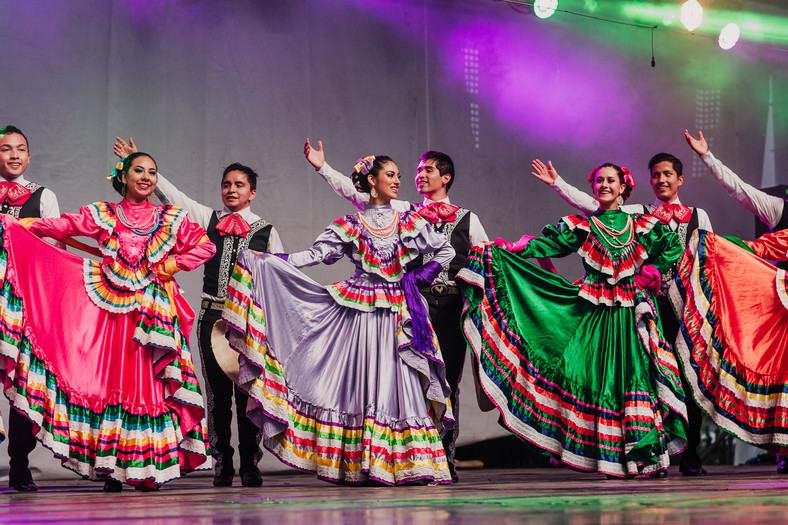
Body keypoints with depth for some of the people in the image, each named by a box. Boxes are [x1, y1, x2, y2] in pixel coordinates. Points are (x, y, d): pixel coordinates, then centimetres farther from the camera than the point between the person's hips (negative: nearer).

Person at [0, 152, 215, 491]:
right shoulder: (102, 215, 10)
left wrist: (173, 265, 2)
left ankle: (146, 468, -3)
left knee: (150, 381, -6)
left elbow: (205, 247, 15)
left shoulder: (172, 218, 12)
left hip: (153, 310, 0)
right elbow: (59, 227, 3)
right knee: (109, 380, -6)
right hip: (108, 310, 0)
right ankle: (111, 467, -2)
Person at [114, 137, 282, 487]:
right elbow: (170, 194, 11)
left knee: (248, 392, -3)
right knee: (217, 395, 1)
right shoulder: (208, 219, 12)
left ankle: (250, 466, 4)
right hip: (212, 316, 2)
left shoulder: (266, 231, 9)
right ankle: (222, 466, 7)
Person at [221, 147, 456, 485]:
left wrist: (420, 276, 5)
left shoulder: (410, 223, 11)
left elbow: (446, 250, 18)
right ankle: (361, 465, -4)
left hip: (399, 312, 1)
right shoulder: (350, 226, 8)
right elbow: (314, 255, 1)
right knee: (361, 380, -6)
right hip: (359, 309, -1)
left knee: (399, 379, -7)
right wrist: (263, 260, -8)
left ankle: (412, 462, -7)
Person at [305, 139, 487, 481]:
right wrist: (322, 167, 4)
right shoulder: (403, 211, 15)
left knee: (448, 381, 0)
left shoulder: (467, 219, 15)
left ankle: (446, 459, 6)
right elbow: (356, 194, 10)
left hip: (451, 303, 0)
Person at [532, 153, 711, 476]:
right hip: (651, 302, -1)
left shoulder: (698, 216, 15)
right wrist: (557, 183, -1)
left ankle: (690, 454, 5)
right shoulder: (637, 214, 11)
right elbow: (590, 206, 5)